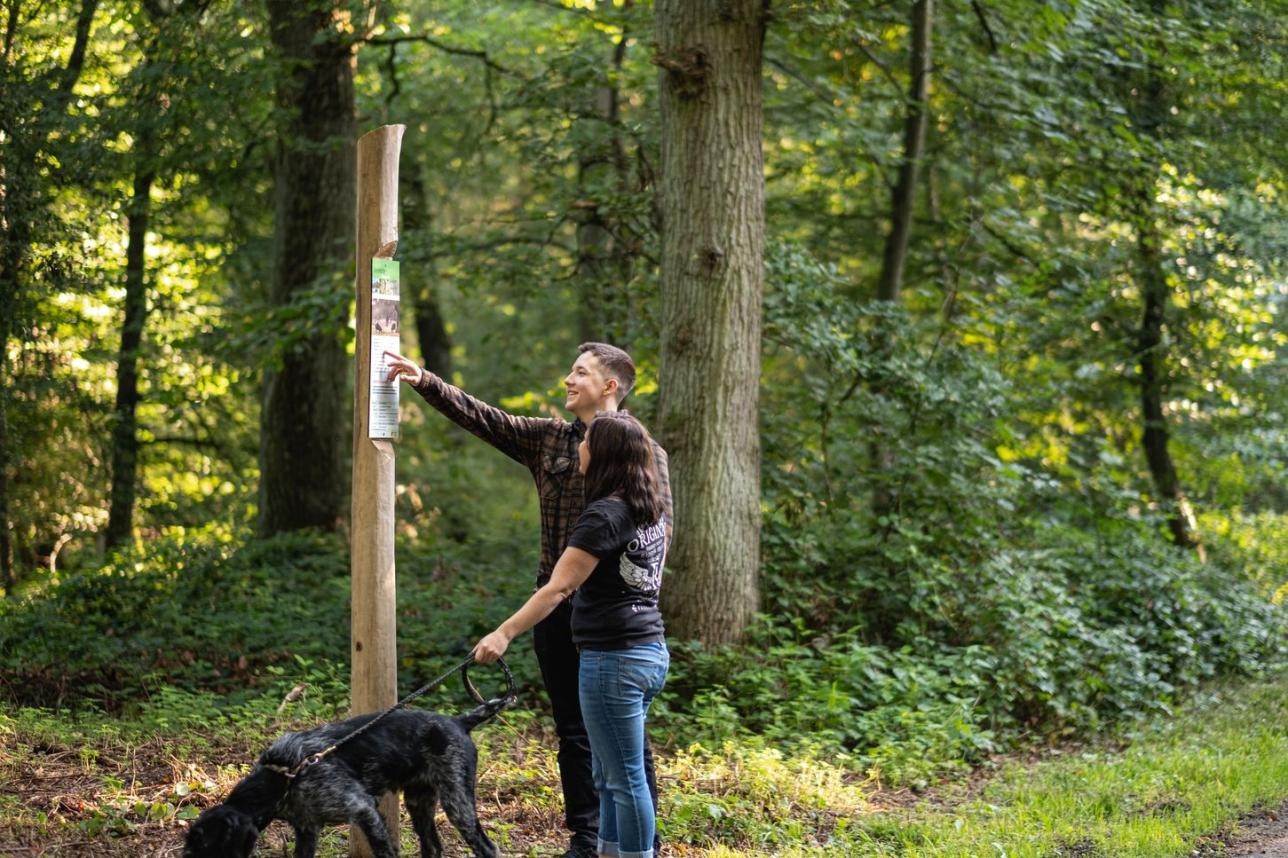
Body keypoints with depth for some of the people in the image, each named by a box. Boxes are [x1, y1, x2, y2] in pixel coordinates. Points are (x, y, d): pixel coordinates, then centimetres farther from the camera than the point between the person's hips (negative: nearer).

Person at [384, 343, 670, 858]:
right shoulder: (549, 439, 11)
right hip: (556, 604, 6)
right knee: (573, 728, 11)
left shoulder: (641, 449, -6)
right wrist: (426, 383, 3)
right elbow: (482, 418, 11)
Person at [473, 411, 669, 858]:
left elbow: (557, 588, -23)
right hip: (650, 650, 9)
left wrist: (504, 633, -26)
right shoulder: (650, 510, 10)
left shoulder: (603, 515, -16)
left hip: (614, 658, -9)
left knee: (624, 778, -3)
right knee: (610, 776, 16)